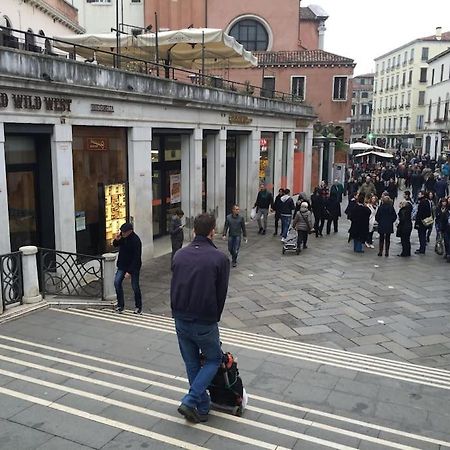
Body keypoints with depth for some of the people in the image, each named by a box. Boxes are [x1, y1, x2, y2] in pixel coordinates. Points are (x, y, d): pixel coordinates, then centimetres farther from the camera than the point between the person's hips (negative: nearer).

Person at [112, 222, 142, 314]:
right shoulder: (122, 236, -4)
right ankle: (120, 304, 5)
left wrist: (129, 271, -24)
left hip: (133, 266, -6)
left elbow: (136, 258, -24)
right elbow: (115, 245, 13)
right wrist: (117, 239, -12)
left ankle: (138, 307, 21)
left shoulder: (136, 241, -25)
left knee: (135, 287, 2)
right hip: (122, 265, 6)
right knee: (117, 282, -7)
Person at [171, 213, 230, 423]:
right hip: (204, 322, -5)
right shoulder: (219, 258, -10)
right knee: (213, 359, 17)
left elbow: (174, 287, 8)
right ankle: (190, 401, 5)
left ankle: (202, 408, 27)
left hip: (180, 320, 5)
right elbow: (221, 293, -5)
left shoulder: (179, 255, 3)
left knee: (192, 364, 19)